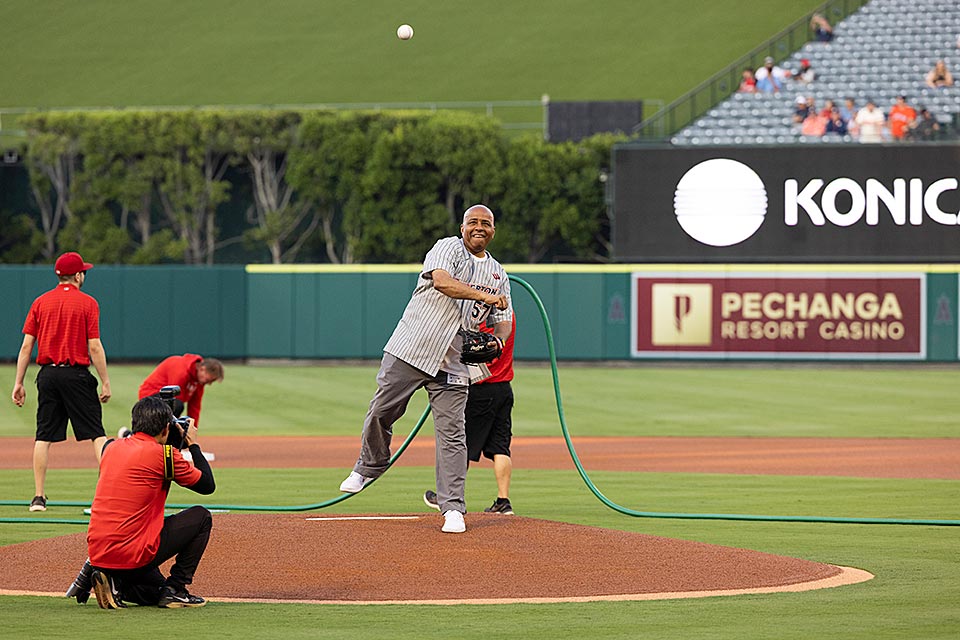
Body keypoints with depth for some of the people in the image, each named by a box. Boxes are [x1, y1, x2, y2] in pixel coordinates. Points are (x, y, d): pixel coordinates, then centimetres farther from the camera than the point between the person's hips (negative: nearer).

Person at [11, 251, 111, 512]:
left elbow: (26, 345, 4)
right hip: (76, 374, -3)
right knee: (96, 432, 0)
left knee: (44, 437, 6)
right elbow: (94, 347, -9)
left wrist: (19, 383, 7)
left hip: (47, 375, 3)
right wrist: (105, 382, -4)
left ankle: (39, 497, 4)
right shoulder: (87, 303, -4)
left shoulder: (40, 302, 6)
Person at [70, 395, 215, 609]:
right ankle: (175, 589, 5)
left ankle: (113, 582, 2)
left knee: (157, 589, 30)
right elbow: (207, 485, 4)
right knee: (201, 517, 12)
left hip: (97, 551, 7)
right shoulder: (164, 453, -7)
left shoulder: (111, 447, 12)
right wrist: (193, 444, 16)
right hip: (131, 554, -7)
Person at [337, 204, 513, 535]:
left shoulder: (498, 275, 17)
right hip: (410, 348, -3)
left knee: (452, 433, -5)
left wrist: (495, 341, -3)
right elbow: (442, 281, -20)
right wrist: (484, 296, -20)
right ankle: (369, 466, 28)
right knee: (381, 411, 0)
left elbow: (504, 321, 20)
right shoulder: (448, 248, 0)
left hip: (452, 364, 3)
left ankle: (453, 508, -4)